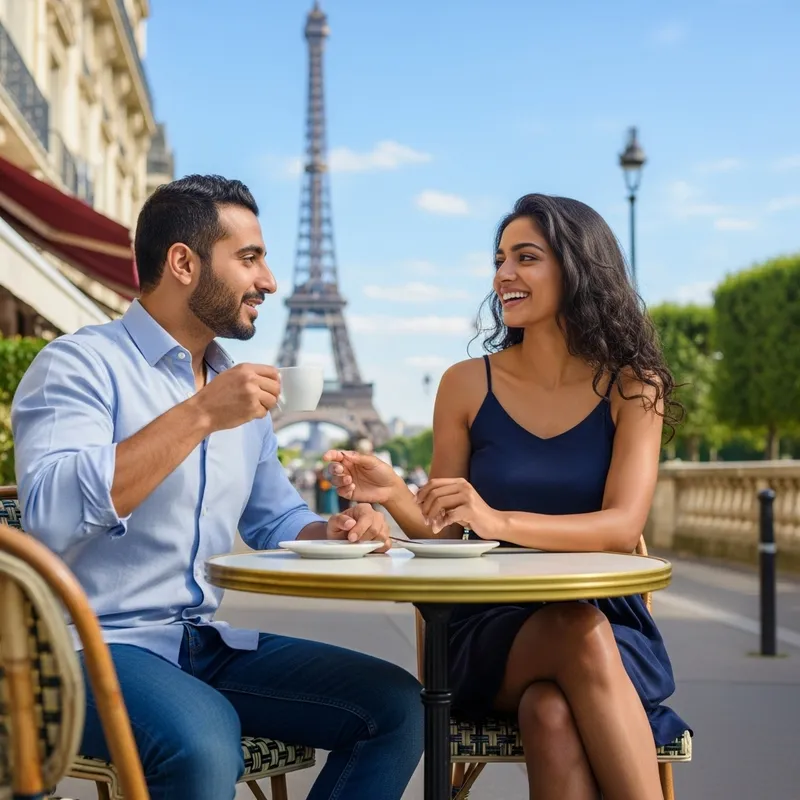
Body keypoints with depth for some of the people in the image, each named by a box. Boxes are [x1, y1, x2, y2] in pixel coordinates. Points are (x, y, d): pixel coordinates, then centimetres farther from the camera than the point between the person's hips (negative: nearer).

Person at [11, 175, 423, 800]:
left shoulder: (239, 387, 15)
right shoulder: (81, 364, -8)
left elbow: (275, 519, 23)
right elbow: (51, 515, -26)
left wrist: (331, 533, 0)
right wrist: (198, 416, -25)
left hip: (210, 644, 7)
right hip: (98, 644, -7)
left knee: (398, 706, -7)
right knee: (203, 743, -37)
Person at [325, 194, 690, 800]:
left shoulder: (632, 386, 1)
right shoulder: (467, 385, 3)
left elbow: (622, 528, -12)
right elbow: (442, 534, 7)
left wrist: (499, 521, -29)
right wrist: (394, 496, -16)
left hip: (607, 620, 0)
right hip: (491, 632, 1)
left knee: (551, 713, -36)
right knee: (579, 633, -35)